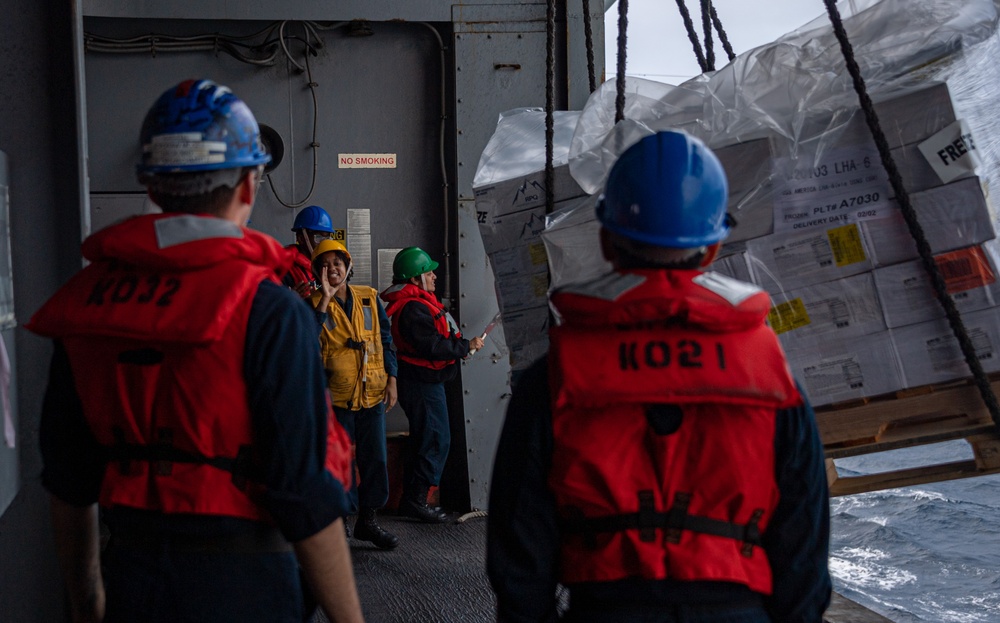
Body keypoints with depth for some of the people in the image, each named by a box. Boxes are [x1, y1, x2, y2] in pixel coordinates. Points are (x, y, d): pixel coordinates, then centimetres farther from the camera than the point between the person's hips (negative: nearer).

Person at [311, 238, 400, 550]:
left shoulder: (369, 298, 7)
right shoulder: (315, 304, -1)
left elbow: (386, 341, 11)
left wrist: (391, 381, 4)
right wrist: (325, 299, -20)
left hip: (372, 393, 3)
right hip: (336, 395, -3)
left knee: (374, 458, 8)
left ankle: (367, 519, 21)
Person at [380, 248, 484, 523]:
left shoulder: (419, 303, 14)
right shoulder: (413, 309, -21)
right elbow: (433, 347, -24)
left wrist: (458, 347, 8)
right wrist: (467, 345, -15)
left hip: (424, 381, 11)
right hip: (423, 383, -11)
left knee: (424, 440, 16)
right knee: (436, 440, -6)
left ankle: (412, 500, 23)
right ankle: (415, 500, 0)